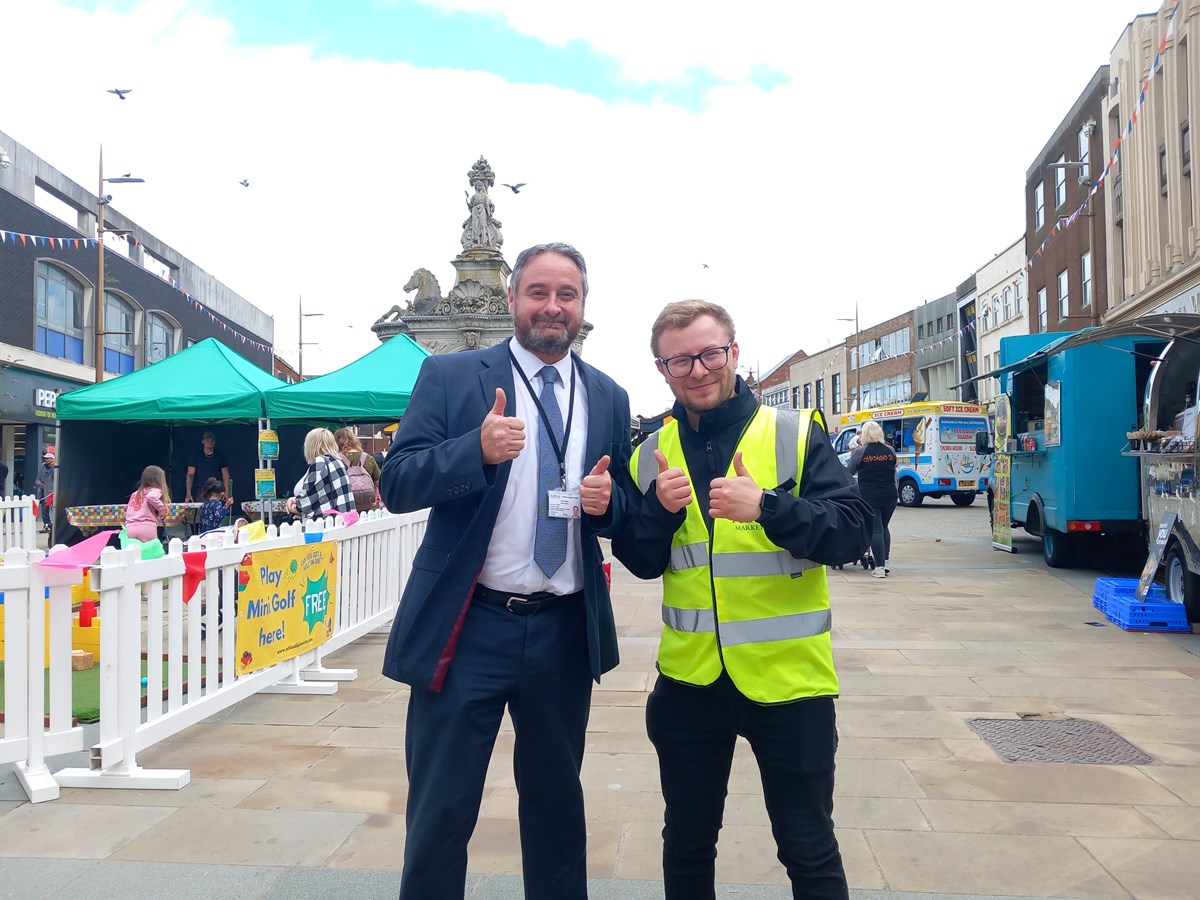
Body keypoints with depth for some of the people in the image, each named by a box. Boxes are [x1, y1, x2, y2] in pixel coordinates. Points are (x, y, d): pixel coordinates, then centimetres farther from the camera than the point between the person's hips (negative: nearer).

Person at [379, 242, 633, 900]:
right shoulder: (449, 376, -2)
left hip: (566, 630, 3)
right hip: (467, 625, -3)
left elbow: (625, 511, 13)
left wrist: (606, 500, -11)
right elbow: (396, 484, -9)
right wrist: (478, 449, -25)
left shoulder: (608, 397, 8)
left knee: (557, 802, 20)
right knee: (440, 809, 8)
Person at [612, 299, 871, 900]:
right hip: (688, 678, 3)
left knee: (808, 849, 12)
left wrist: (767, 506, -29)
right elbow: (639, 562, 5)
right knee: (687, 840, 20)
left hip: (788, 677, -3)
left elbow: (852, 531, -14)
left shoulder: (796, 434, -7)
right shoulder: (651, 454, 3)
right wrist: (659, 508, -15)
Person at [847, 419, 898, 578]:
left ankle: (880, 567, -5)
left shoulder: (860, 452, -6)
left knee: (875, 529, -3)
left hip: (869, 496, -4)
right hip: (889, 496, 4)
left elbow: (849, 472, 7)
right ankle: (885, 561, 16)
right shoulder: (890, 451, 5)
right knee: (884, 527, 18)